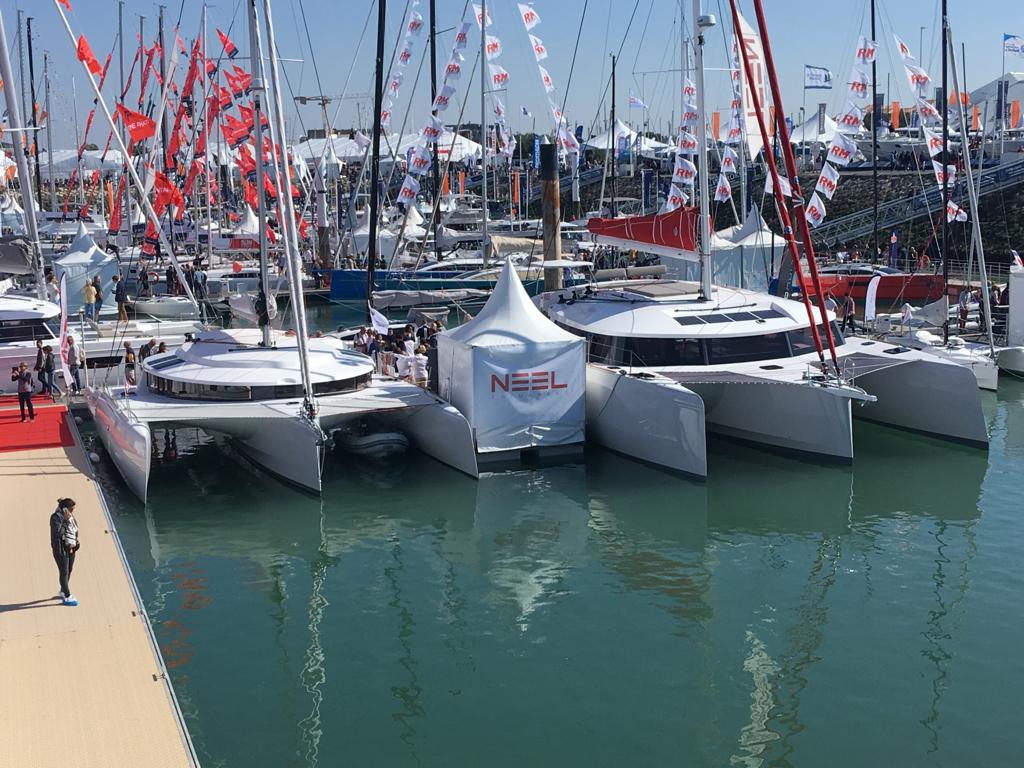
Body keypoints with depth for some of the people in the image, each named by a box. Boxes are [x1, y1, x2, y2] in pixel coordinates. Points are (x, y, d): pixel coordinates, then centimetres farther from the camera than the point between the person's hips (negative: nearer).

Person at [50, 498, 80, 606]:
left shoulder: (70, 516, 9)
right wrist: (66, 520, -28)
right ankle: (67, 597, 2)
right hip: (61, 549, -8)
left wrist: (76, 541, 10)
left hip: (70, 548, 9)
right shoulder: (56, 517, -17)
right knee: (64, 572, -3)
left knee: (69, 570, 18)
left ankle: (63, 591, 36)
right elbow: (57, 532, -26)